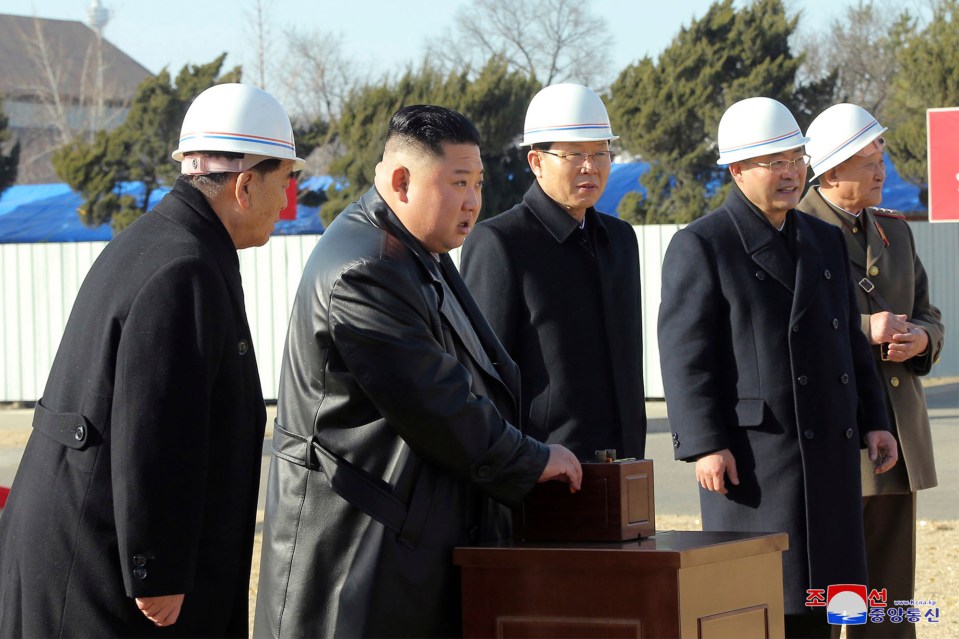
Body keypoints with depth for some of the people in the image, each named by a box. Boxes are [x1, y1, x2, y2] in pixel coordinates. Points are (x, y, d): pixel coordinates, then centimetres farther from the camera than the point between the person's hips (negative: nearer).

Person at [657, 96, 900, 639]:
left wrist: (874, 421, 13)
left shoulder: (826, 241, 18)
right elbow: (684, 354, -10)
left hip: (831, 452, 7)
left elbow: (852, 341, 22)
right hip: (754, 453, -7)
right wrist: (705, 445, -17)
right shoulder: (701, 247, -4)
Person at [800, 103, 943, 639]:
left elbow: (928, 317, 19)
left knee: (892, 590, 9)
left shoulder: (895, 232, 16)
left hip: (898, 433, 7)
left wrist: (920, 338, -5)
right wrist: (862, 331, -21)